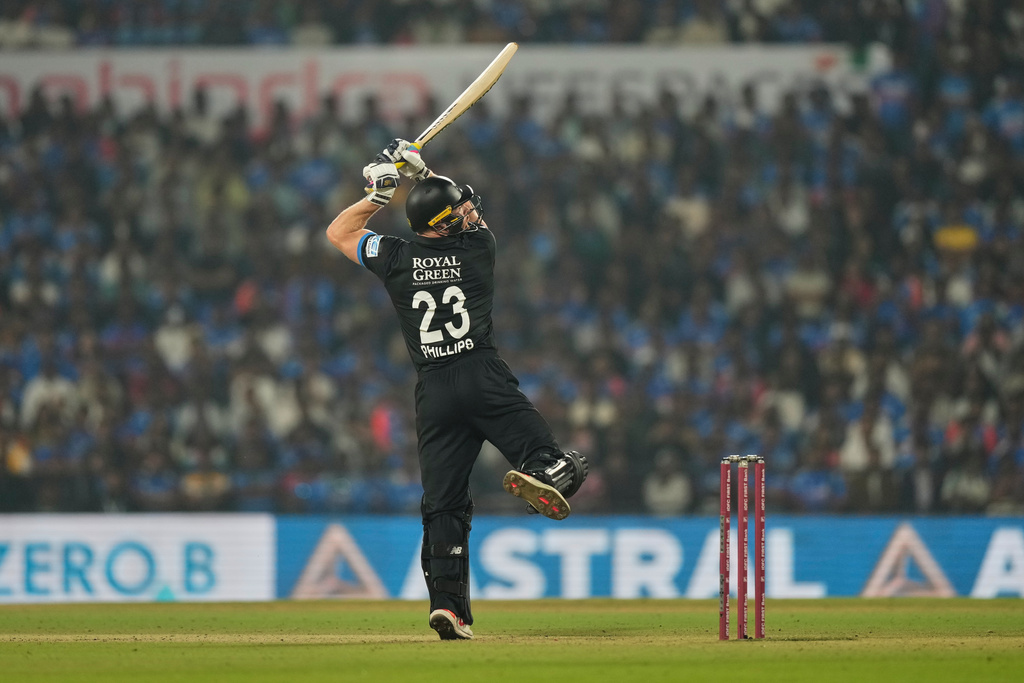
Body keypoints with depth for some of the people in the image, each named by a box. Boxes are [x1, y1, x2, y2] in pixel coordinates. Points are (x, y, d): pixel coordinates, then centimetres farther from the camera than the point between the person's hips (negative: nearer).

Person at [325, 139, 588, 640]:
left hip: (434, 392, 2)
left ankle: (448, 602, -8)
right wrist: (422, 172, 27)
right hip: (485, 377, -2)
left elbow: (338, 233, 22)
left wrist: (379, 194, 16)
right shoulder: (477, 247, 5)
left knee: (444, 504, 5)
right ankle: (541, 473, -43)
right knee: (565, 466, -6)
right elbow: (473, 220, 30)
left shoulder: (397, 259, 5)